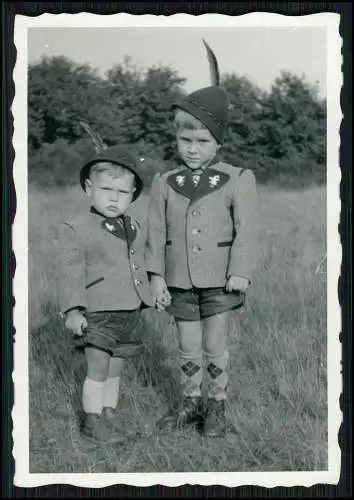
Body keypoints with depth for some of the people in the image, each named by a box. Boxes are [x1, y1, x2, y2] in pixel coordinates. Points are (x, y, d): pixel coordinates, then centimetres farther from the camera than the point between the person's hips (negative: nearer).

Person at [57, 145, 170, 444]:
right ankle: (92, 421, 12)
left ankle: (109, 414, 26)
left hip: (130, 312, 6)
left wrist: (153, 294, 28)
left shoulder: (135, 229, 12)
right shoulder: (76, 229, -9)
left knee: (115, 370, 14)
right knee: (98, 369, -1)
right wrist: (73, 310, -19)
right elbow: (71, 272, -13)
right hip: (98, 313, -6)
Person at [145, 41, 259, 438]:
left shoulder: (238, 179, -6)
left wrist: (240, 273, -12)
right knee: (188, 348, 14)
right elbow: (156, 231, 3)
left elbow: (246, 231, -6)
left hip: (219, 281, -3)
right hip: (180, 281, 3)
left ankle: (217, 406, 24)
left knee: (216, 347, 7)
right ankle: (190, 403, 30)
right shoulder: (165, 182, 2)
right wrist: (156, 273, 0)